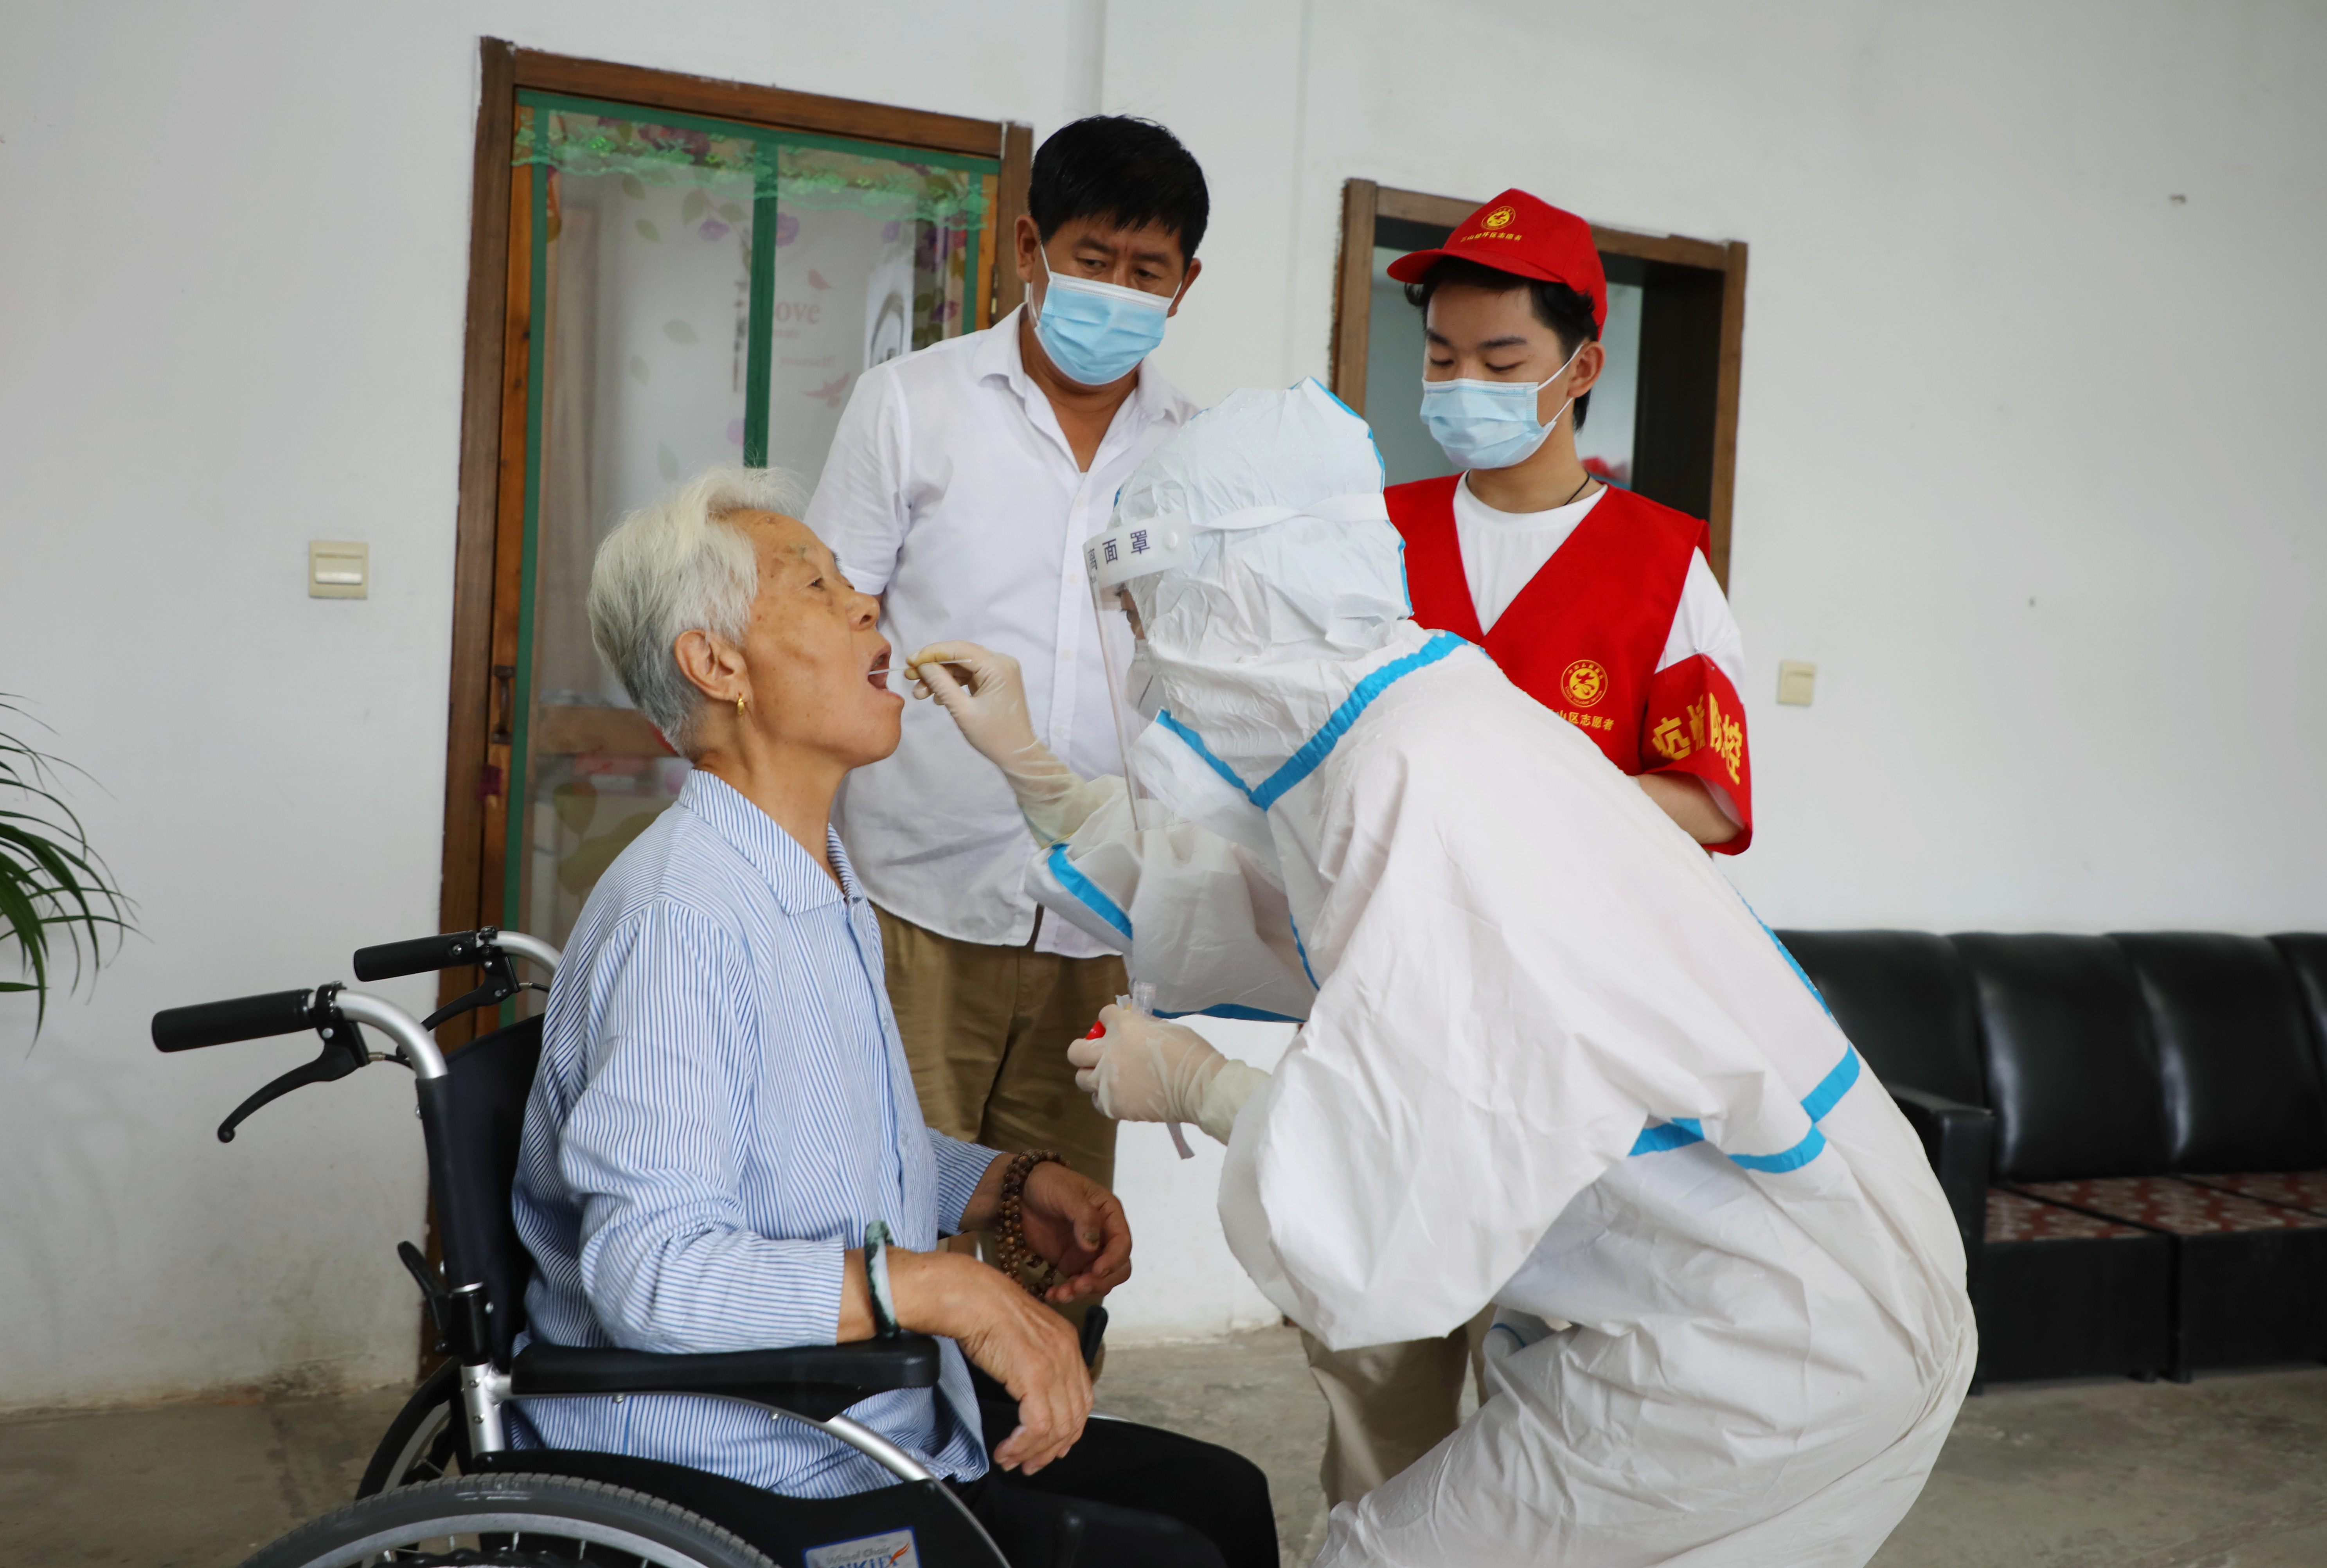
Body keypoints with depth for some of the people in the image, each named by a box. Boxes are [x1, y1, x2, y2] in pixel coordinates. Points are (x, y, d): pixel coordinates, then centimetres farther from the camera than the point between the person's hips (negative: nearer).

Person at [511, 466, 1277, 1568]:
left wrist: (1010, 1184, 8)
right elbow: (652, 1265, -29)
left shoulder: (825, 885, 13)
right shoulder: (681, 916, -21)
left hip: (878, 1425, 10)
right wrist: (947, 1288, -31)